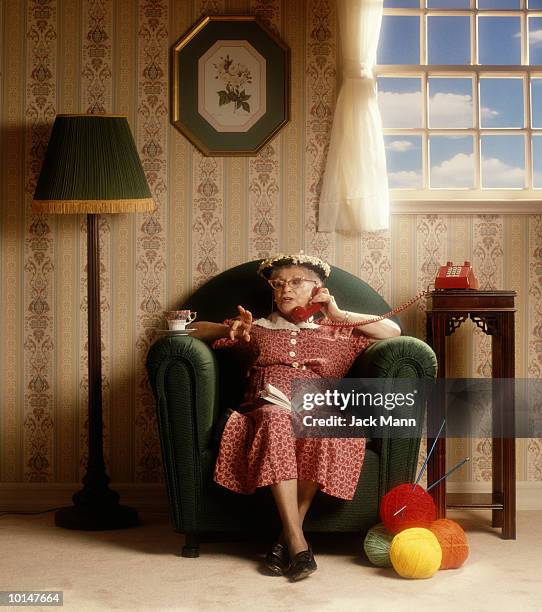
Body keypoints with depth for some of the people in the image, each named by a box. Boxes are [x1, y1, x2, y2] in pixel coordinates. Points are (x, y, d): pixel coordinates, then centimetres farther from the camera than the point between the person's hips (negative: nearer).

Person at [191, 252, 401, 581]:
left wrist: (338, 314, 17)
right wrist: (230, 329, 9)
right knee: (276, 419, -39)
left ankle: (287, 537, -34)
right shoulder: (257, 329, 31)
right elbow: (195, 331, 29)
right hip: (267, 407, 0)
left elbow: (393, 331, 22)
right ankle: (298, 543, -44)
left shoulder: (338, 334, 30)